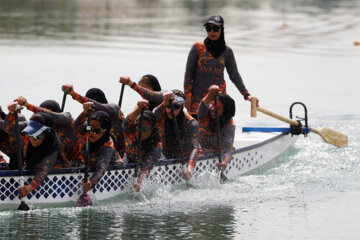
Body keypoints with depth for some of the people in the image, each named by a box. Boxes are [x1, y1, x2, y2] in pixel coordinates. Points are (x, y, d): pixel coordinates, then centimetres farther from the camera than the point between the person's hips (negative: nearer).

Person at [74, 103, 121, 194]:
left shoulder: (107, 146, -35)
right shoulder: (87, 133, -20)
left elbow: (101, 169, -48)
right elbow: (77, 126, -43)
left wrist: (92, 182, -68)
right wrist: (85, 113, -64)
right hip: (92, 167, 4)